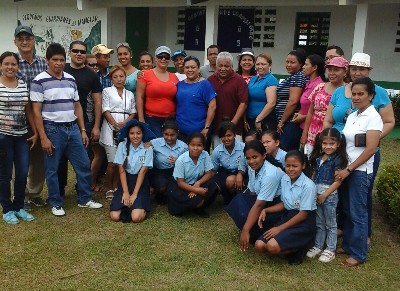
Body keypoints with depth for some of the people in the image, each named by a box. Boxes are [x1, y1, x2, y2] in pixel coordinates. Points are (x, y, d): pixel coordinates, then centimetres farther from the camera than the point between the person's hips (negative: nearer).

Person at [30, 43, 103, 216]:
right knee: (52, 169, 5)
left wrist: (83, 130, 9)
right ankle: (55, 204, 19)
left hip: (73, 128, 5)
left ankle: (85, 199, 23)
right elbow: (36, 111, -9)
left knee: (83, 165, 8)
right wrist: (43, 137, -13)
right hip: (53, 130, -5)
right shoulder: (39, 81, -7)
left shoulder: (70, 80, 9)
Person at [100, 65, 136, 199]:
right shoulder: (107, 91, 6)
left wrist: (124, 123, -7)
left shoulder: (130, 94, 17)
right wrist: (116, 125, -13)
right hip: (111, 128, -3)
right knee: (113, 162, -8)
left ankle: (115, 187, 13)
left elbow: (133, 113, 12)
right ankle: (109, 189, 6)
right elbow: (106, 111, -2)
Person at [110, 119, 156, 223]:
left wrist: (134, 194, -14)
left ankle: (141, 205, 10)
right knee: (115, 216, -14)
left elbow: (142, 171, -10)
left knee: (136, 217, -22)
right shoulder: (122, 146, -5)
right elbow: (121, 170, -4)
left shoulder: (148, 148, -9)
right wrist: (126, 192, -11)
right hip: (125, 180, 2)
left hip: (141, 182, -2)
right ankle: (128, 204, 15)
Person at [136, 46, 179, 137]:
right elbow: (139, 97, -3)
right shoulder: (146, 75, -1)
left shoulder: (174, 77, 8)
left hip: (171, 119, 4)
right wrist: (141, 119, -7)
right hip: (151, 119, -3)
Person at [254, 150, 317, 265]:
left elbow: (303, 214, -16)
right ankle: (295, 244, 5)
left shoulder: (308, 186, -19)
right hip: (287, 216, 7)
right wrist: (265, 210, -3)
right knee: (259, 245, -8)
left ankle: (299, 249, 0)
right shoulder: (284, 179, 1)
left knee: (273, 246, -27)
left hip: (304, 223, -7)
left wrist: (280, 228, -16)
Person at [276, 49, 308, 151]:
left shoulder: (298, 77, -11)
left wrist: (281, 122, -13)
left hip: (290, 123, -10)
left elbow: (293, 102, -19)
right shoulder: (292, 77, 19)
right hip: (287, 123, 10)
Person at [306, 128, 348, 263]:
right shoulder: (318, 158, 6)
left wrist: (324, 195, -15)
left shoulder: (337, 160, -12)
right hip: (316, 194, 6)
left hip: (330, 195, -6)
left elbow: (338, 181, -15)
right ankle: (318, 246, 28)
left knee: (330, 224, 7)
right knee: (318, 223, 16)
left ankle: (330, 250, 17)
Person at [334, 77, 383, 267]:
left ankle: (359, 254, 14)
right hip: (347, 169, 7)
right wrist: (344, 168, 3)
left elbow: (370, 149, -17)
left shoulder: (373, 117, -12)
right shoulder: (352, 116, 10)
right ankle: (347, 245, 28)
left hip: (361, 171, -7)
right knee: (347, 210, 14)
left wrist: (348, 169, -16)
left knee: (358, 213, 2)